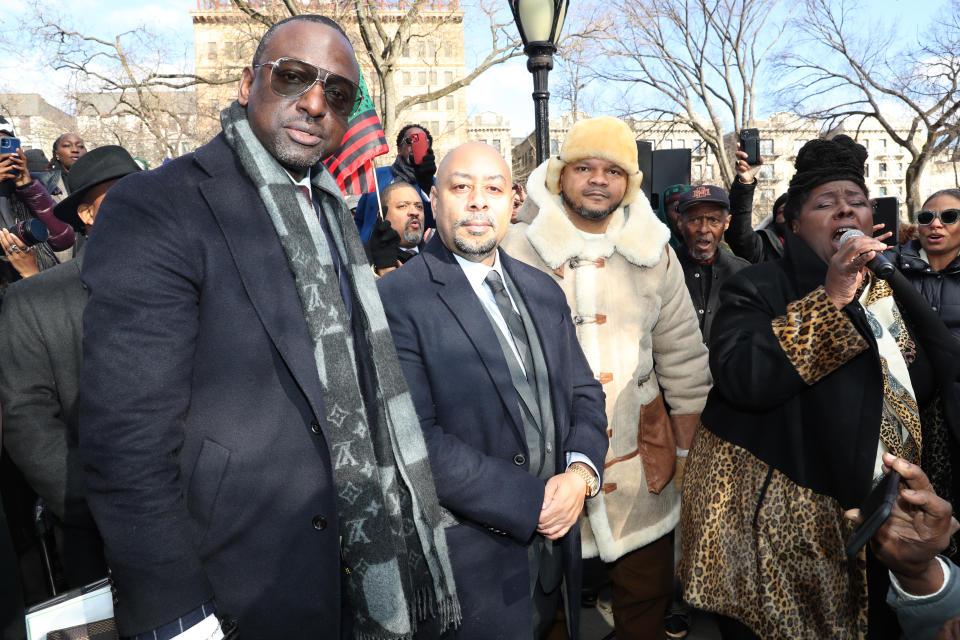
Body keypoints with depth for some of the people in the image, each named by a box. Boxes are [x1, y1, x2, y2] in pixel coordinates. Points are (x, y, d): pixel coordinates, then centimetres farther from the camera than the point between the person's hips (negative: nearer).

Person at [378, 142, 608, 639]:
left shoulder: (543, 291, 7)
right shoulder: (397, 298, -15)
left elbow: (584, 392, 9)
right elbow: (415, 439, -21)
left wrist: (581, 471, -10)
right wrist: (531, 503, -19)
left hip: (555, 543, 7)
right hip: (472, 558, -6)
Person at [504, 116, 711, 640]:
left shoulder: (654, 254, 4)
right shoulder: (514, 252, -7)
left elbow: (682, 355, 10)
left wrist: (686, 448, 10)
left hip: (640, 462, 3)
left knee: (647, 596, 20)